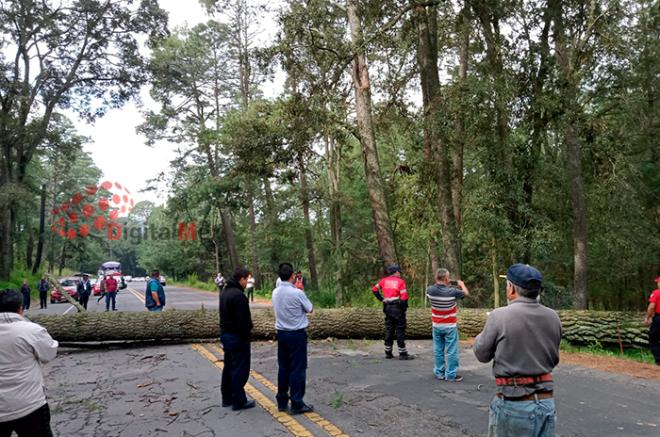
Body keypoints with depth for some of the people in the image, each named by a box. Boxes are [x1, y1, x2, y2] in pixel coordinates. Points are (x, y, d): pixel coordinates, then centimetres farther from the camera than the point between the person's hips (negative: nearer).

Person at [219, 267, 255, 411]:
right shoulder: (238, 295, -22)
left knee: (229, 367, 18)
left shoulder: (225, 292, 10)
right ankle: (239, 401, 8)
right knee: (240, 369, 0)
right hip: (237, 336, -10)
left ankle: (227, 398, 28)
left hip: (225, 333, 10)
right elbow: (243, 320, -23)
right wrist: (246, 335, -14)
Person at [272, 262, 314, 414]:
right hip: (296, 334, -6)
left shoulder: (275, 292, 1)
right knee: (298, 369, 2)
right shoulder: (297, 293, -19)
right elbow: (310, 309, -5)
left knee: (283, 368, 15)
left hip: (281, 333, 6)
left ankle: (282, 401, 23)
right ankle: (297, 404, 8)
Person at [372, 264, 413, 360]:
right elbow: (404, 297, -14)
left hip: (387, 308, 5)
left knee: (388, 330, 13)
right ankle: (402, 354, 6)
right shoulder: (400, 281, -8)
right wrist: (405, 308, -1)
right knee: (400, 330, 1)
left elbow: (374, 289, 9)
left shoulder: (384, 280, 6)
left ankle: (388, 353, 18)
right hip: (398, 308, -5)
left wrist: (381, 299, 9)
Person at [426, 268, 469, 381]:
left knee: (438, 350, 14)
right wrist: (461, 284, 16)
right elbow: (466, 293, -3)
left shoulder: (430, 290, -12)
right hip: (450, 326, -4)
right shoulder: (452, 291, -22)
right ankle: (451, 375, 10)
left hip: (436, 326, 4)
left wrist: (446, 285, 14)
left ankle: (439, 372, 22)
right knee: (452, 351, 5)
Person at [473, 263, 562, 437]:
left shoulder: (499, 316, -15)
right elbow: (554, 359, 11)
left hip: (513, 405, -4)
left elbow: (482, 354, -2)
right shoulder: (553, 318, -1)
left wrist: (489, 330, 14)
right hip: (546, 403, 4)